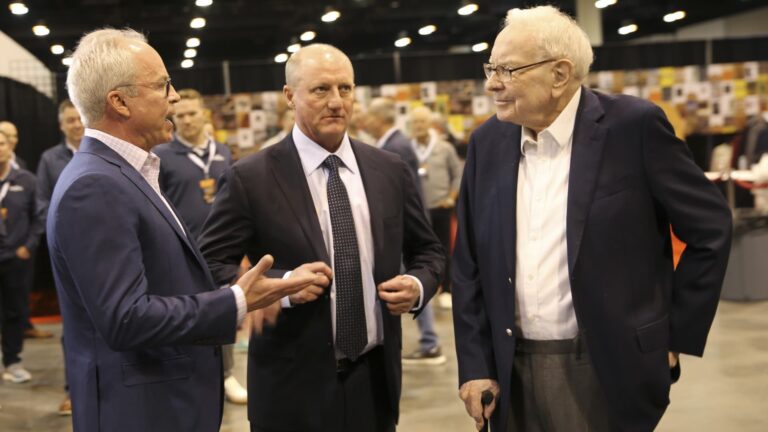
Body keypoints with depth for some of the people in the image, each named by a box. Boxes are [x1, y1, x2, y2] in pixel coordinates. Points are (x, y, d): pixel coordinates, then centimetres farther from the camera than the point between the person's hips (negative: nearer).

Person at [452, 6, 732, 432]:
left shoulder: (634, 126, -10)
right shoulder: (488, 142, 2)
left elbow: (709, 228, -3)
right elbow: (469, 264, 6)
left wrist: (677, 336, -2)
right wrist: (474, 365, 3)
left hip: (605, 371, -3)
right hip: (511, 371, 4)